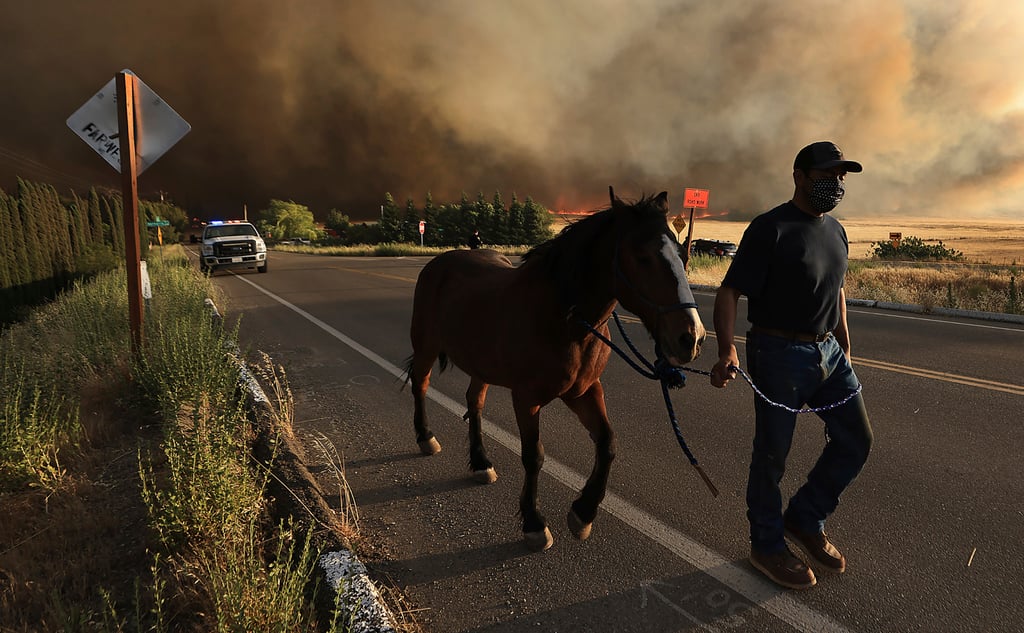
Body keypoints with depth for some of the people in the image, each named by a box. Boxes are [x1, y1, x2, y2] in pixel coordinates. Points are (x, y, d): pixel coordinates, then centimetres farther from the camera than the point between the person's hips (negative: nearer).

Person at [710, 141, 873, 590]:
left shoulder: (836, 230, 11)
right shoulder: (770, 229, -14)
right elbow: (729, 292, -20)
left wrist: (845, 346, 20)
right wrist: (727, 351, -33)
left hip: (828, 351, 8)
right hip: (780, 354, -8)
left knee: (856, 441, 10)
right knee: (773, 453, 4)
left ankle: (805, 520, 29)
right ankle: (767, 546, 22)